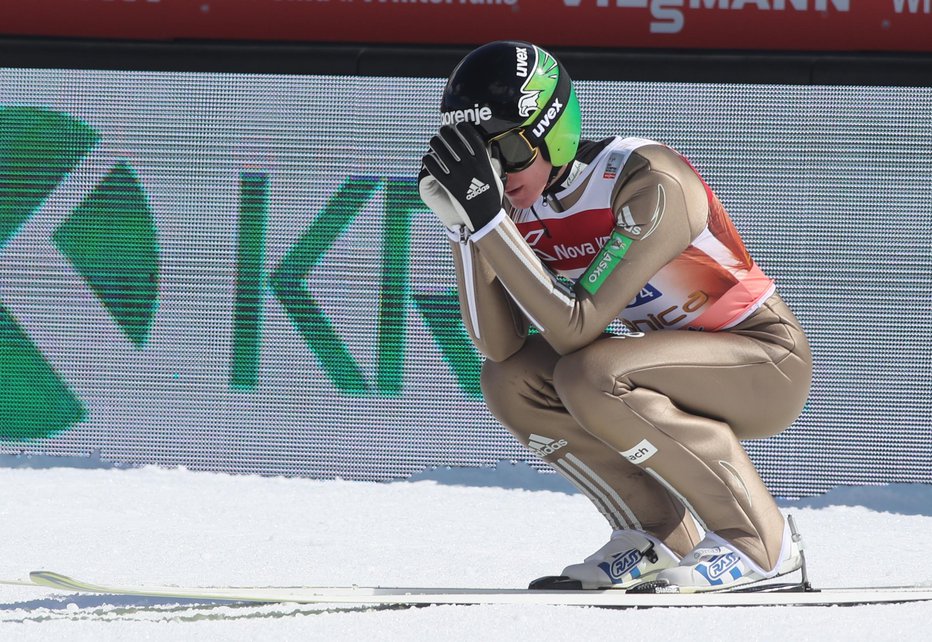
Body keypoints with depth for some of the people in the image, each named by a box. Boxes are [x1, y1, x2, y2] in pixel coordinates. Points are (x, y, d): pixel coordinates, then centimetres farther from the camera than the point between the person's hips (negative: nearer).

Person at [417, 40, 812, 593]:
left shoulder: (651, 183, -27)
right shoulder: (521, 204, -6)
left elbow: (575, 329, -33)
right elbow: (498, 344, -14)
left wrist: (488, 218, -35)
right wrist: (465, 220, -22)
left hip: (770, 364, -8)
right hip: (672, 360, 8)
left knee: (591, 376, -30)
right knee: (511, 378, -11)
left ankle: (759, 539, -18)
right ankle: (658, 537, 1)